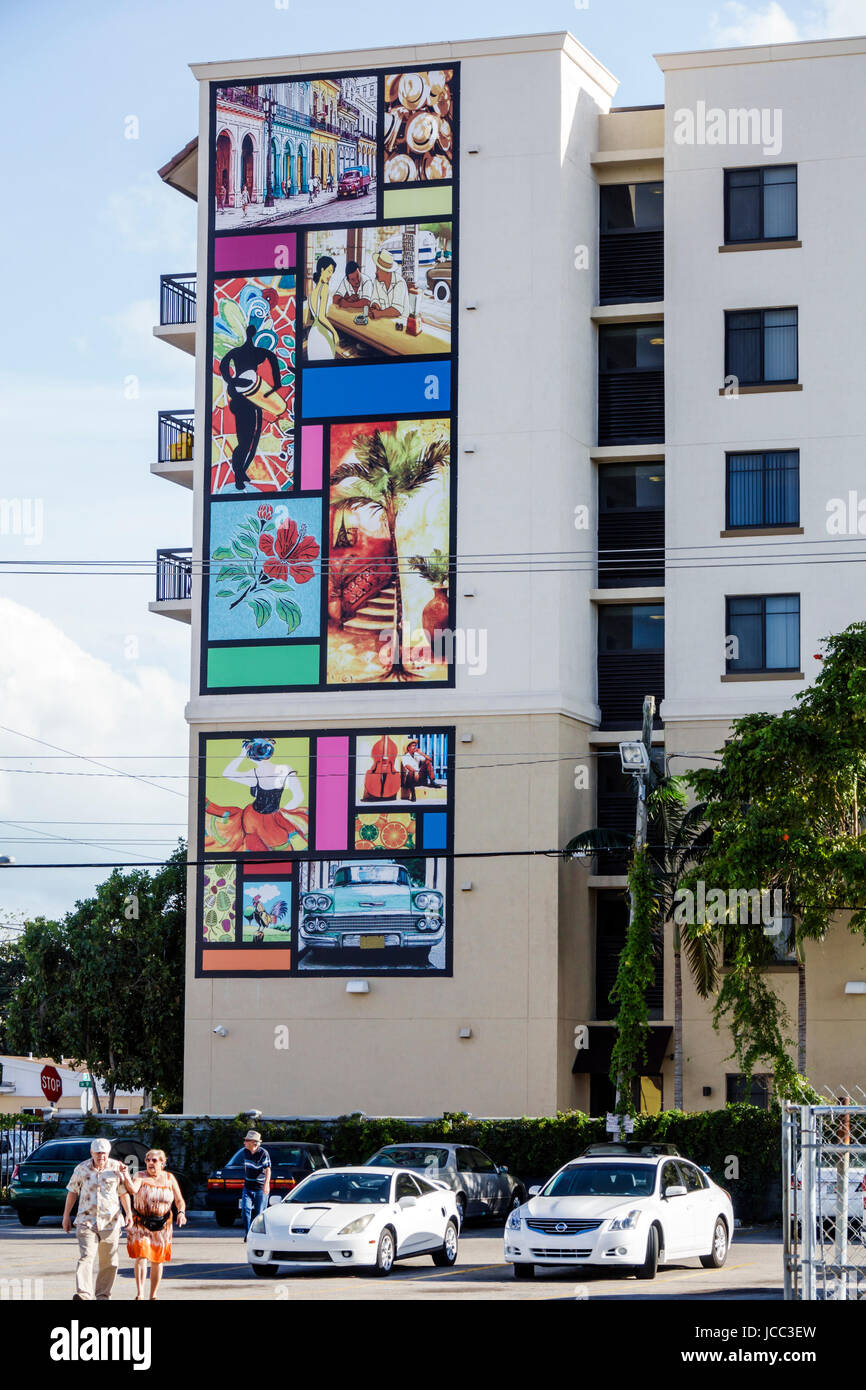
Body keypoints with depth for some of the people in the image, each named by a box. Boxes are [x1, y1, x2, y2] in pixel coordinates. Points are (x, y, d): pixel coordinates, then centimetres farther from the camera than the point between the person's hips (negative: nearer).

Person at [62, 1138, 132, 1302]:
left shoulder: (116, 1168, 3)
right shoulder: (81, 1169, 3)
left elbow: (124, 1192, 12)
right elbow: (72, 1191, 12)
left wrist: (128, 1213, 3)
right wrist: (66, 1216, 12)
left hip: (110, 1222, 2)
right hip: (87, 1220, -1)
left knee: (108, 1263, 6)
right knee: (86, 1257, -19)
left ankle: (103, 1295, 19)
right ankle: (83, 1295, -31)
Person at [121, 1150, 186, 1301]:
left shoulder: (169, 1178, 4)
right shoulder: (141, 1177, -5)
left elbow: (179, 1200, 5)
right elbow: (133, 1189, -26)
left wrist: (181, 1212, -13)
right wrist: (126, 1175, -41)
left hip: (161, 1226, 3)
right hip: (141, 1225, -3)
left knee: (157, 1261, 8)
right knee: (142, 1256, -17)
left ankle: (153, 1296, 20)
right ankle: (140, 1294, -22)